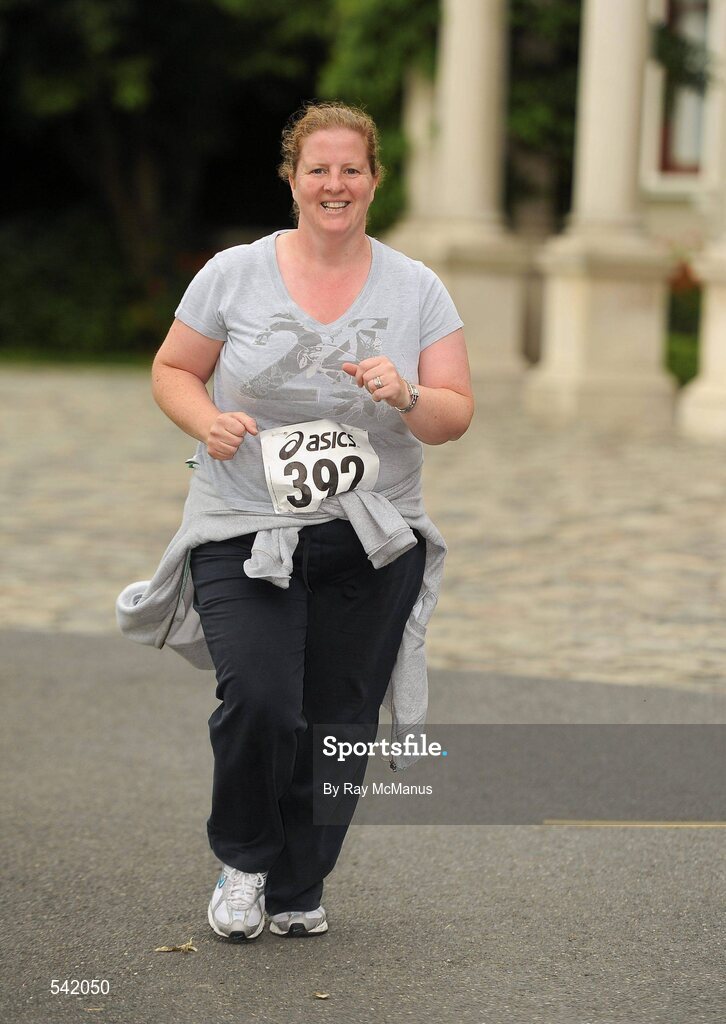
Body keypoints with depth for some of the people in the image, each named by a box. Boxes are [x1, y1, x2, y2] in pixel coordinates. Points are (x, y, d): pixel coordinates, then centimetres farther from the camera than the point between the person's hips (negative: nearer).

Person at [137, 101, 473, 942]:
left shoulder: (416, 290, 4)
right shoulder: (234, 274, 2)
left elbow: (455, 416, 3)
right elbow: (172, 371, 10)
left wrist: (406, 397, -19)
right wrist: (210, 423, -11)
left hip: (372, 543, 2)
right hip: (247, 533, -2)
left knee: (337, 725, 3)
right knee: (259, 703, -17)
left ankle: (297, 891, 22)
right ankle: (242, 858, 10)